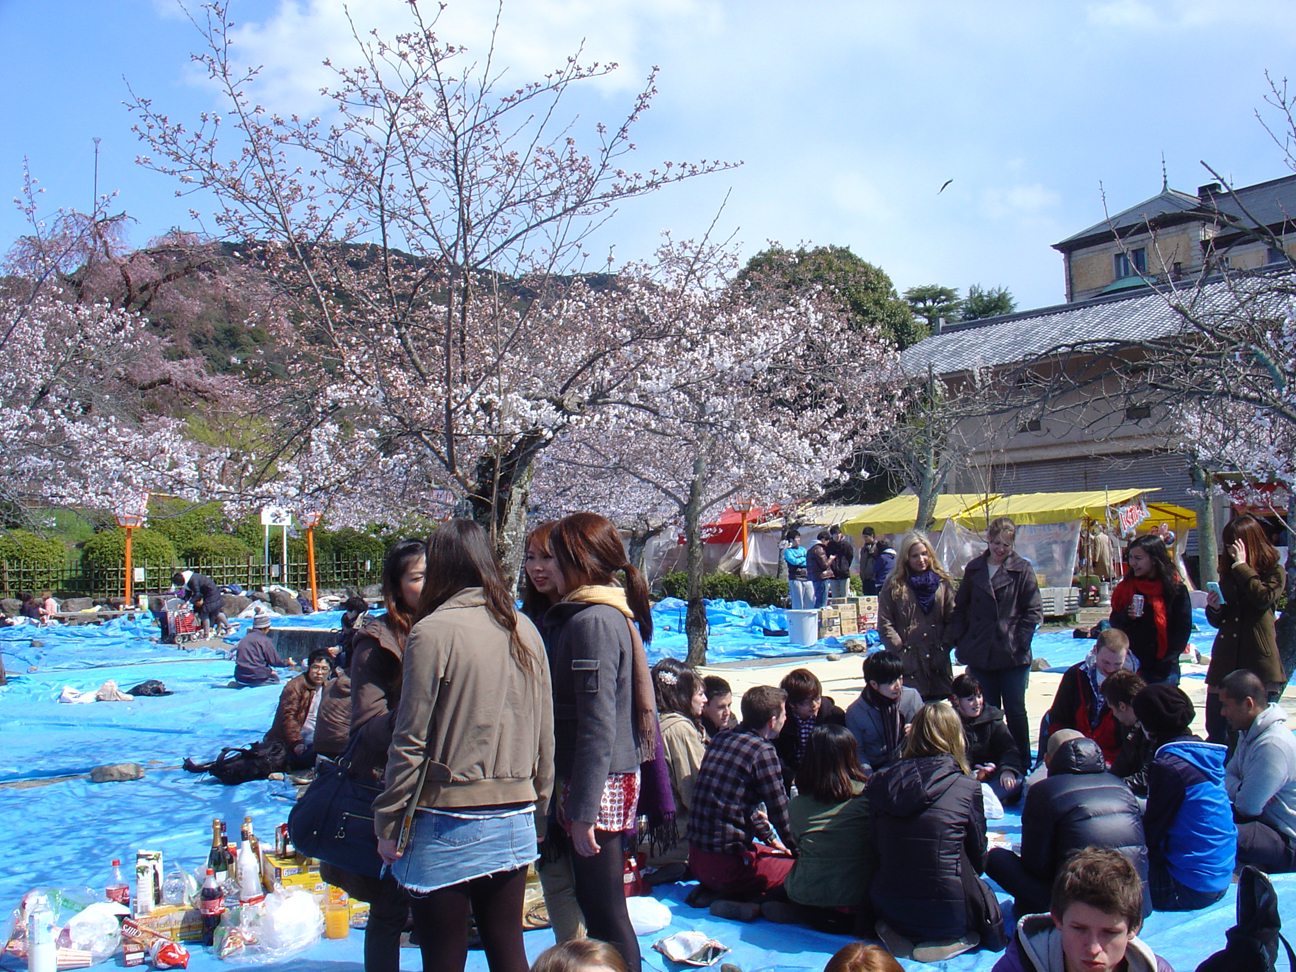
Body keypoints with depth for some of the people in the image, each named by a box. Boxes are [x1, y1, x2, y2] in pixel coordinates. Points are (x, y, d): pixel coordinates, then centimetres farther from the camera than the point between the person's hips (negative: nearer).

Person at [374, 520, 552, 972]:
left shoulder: (432, 632, -13)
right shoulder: (525, 631, 3)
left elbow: (410, 741, -12)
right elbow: (544, 735, 8)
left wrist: (388, 823, -3)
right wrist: (536, 805, 18)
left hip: (447, 824, -5)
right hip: (514, 824, 6)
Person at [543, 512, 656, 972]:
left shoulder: (592, 621, -18)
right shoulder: (617, 614, 12)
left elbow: (597, 724, -22)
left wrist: (583, 809, -20)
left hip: (598, 784, -10)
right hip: (618, 780, 10)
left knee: (605, 913, 0)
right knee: (594, 901, 19)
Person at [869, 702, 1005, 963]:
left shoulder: (881, 782, -2)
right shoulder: (967, 787, -10)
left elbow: (877, 847, 9)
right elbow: (978, 860, 2)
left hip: (890, 911, 3)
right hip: (947, 915, -3)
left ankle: (897, 934, 8)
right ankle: (949, 941, 4)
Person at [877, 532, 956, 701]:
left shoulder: (943, 582, 11)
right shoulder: (894, 585, 3)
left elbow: (952, 619, 10)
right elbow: (885, 624, 0)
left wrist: (945, 645, -2)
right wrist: (900, 649, -9)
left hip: (938, 663, 3)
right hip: (908, 661, -2)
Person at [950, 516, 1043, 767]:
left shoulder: (1022, 570, -2)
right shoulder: (974, 569, 8)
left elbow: (1034, 611, -2)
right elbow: (960, 607, 15)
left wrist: (1019, 641, -11)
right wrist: (960, 639, 4)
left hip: (1013, 656, -3)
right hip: (980, 655, 3)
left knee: (1015, 712, 2)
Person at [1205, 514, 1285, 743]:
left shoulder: (1274, 571, 3)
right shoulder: (1227, 572, 17)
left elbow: (1263, 598, -20)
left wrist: (1242, 565, -14)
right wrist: (1213, 608, 0)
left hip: (1259, 663, -5)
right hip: (1225, 662, 5)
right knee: (1215, 732, 5)